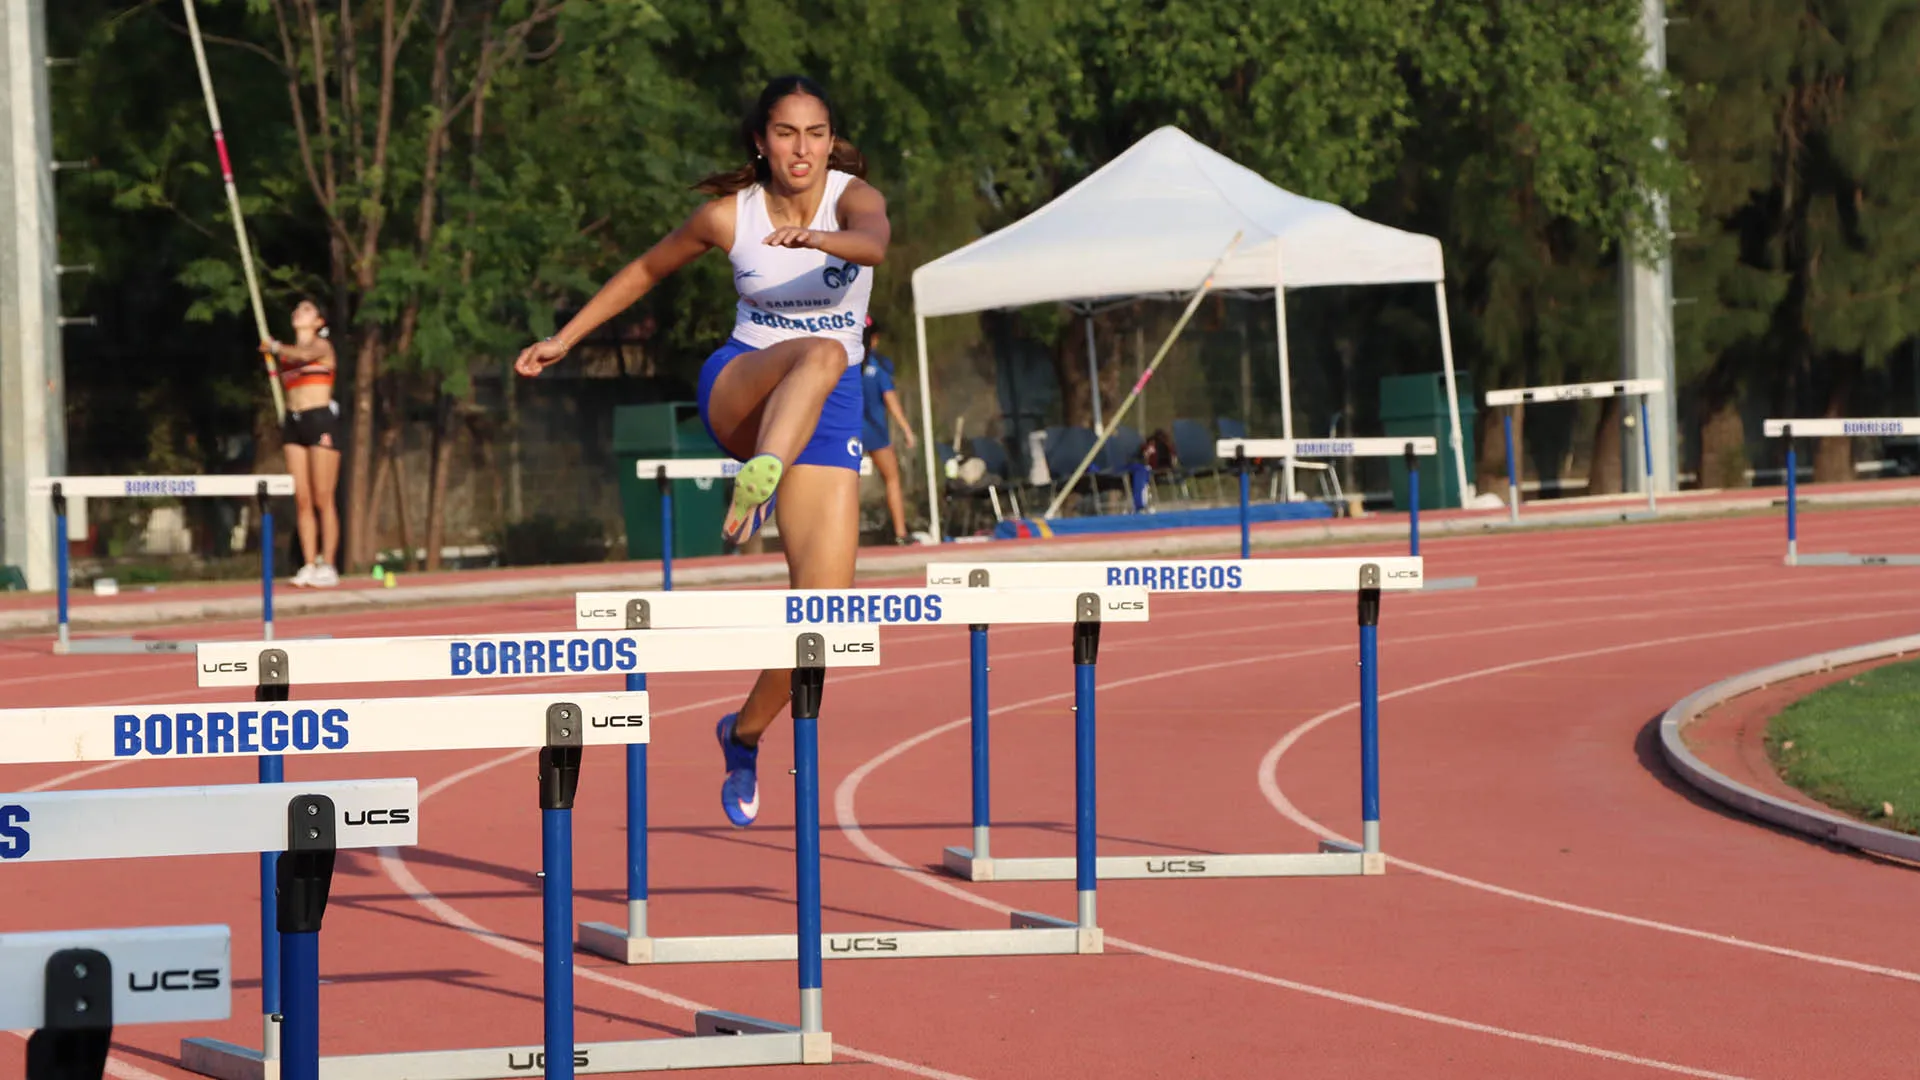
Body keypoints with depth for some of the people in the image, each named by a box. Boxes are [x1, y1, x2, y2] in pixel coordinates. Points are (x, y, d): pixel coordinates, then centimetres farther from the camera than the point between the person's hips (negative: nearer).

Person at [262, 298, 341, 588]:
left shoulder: (322, 345, -1)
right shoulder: (289, 353, 18)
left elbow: (305, 355, -23)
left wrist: (275, 347, -17)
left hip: (320, 420, -6)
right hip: (293, 422, 6)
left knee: (323, 499, -7)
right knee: (302, 500, 1)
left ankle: (327, 566, -6)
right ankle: (309, 565, 2)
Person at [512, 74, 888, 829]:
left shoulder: (853, 197, -7)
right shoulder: (728, 215, -2)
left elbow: (874, 243, -32)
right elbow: (647, 270, 16)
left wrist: (816, 237, -54)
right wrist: (566, 338, 18)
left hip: (830, 414, 1)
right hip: (739, 392, -1)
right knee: (821, 352, -39)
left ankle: (745, 733, 21)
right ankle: (755, 479, -65)